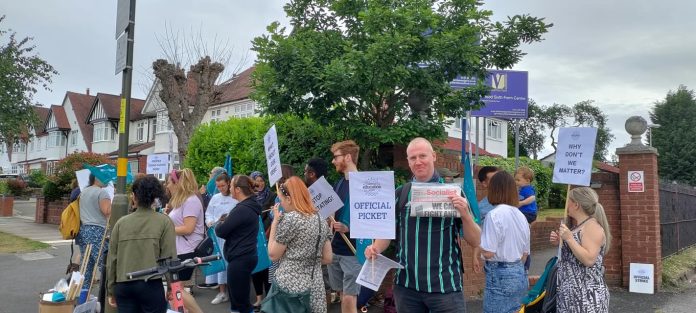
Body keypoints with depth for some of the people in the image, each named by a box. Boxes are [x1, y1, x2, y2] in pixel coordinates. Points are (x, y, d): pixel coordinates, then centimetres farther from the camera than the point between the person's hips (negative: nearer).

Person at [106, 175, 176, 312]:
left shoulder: (121, 222, 5)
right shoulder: (164, 222, -3)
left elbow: (112, 259, 8)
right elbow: (169, 257, -6)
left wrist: (111, 290, 17)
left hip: (123, 285, 3)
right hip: (151, 284, -3)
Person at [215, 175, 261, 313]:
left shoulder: (242, 209, -21)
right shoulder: (250, 206, 10)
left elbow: (220, 231, -18)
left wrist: (219, 224, 1)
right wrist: (225, 223, 0)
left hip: (240, 258, -10)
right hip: (246, 256, 10)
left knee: (240, 300, 0)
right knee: (238, 296, 21)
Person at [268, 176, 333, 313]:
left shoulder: (290, 219, -14)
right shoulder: (321, 220, 6)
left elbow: (273, 255, -7)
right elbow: (327, 258, 8)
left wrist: (275, 221, -3)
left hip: (290, 286, -6)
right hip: (315, 287, 6)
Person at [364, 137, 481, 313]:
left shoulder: (453, 191, -2)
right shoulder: (399, 194, 4)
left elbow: (475, 242, -1)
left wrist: (465, 214, -18)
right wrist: (376, 248, -8)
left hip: (445, 286, -2)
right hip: (406, 286, 3)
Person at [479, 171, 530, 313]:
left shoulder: (494, 215, -17)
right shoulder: (521, 216, 6)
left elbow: (488, 253, -19)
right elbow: (525, 252, 13)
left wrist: (479, 238, -2)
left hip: (500, 275, -8)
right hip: (519, 274, 8)